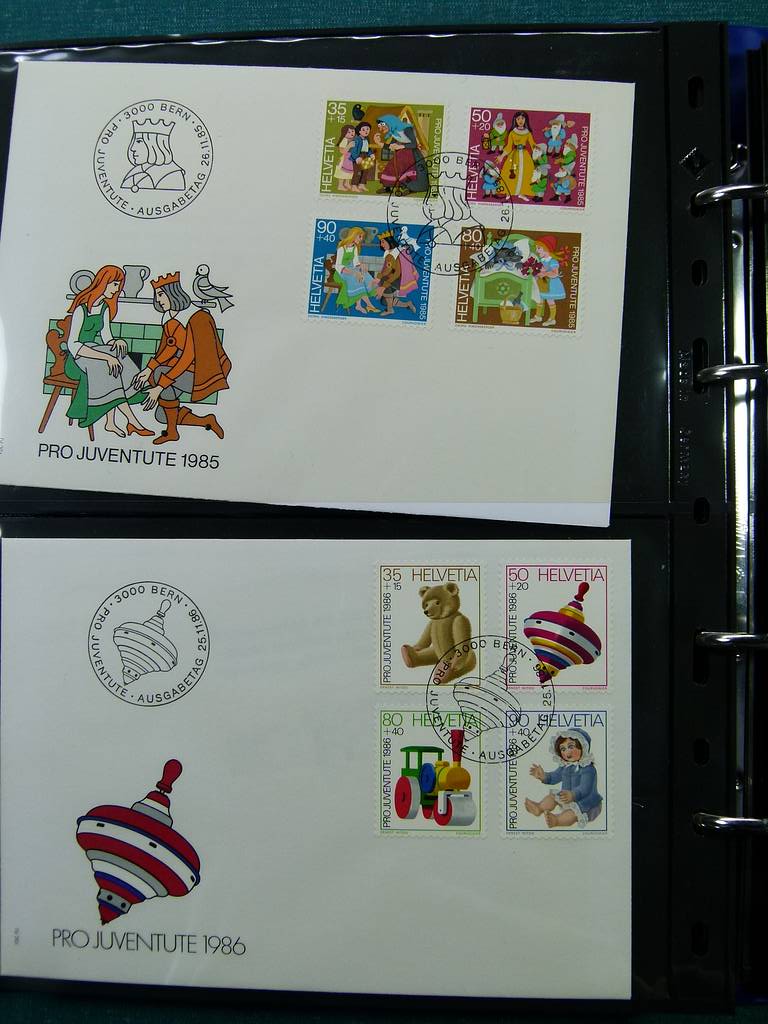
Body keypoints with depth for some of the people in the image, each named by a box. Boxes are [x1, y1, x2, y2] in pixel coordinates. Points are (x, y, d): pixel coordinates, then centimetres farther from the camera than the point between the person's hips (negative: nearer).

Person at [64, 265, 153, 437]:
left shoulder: (104, 308, 11)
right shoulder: (82, 309, -17)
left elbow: (106, 338, 13)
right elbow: (72, 345, -23)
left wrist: (116, 342, -14)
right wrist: (106, 356, -31)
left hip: (93, 352, 7)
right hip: (76, 359, -7)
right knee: (109, 367, -29)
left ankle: (110, 422, -25)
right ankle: (132, 421, -27)